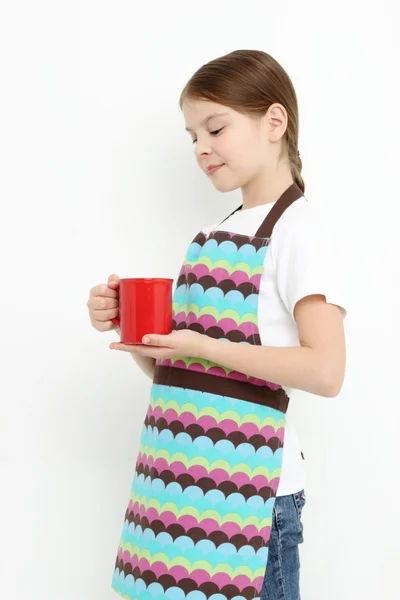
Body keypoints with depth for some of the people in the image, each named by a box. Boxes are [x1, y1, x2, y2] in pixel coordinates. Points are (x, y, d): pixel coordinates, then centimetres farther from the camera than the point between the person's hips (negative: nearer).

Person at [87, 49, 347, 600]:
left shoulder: (295, 229, -7)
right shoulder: (214, 238, 15)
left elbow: (325, 370, -19)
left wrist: (203, 346, -20)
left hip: (247, 479, -7)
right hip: (182, 476, 7)